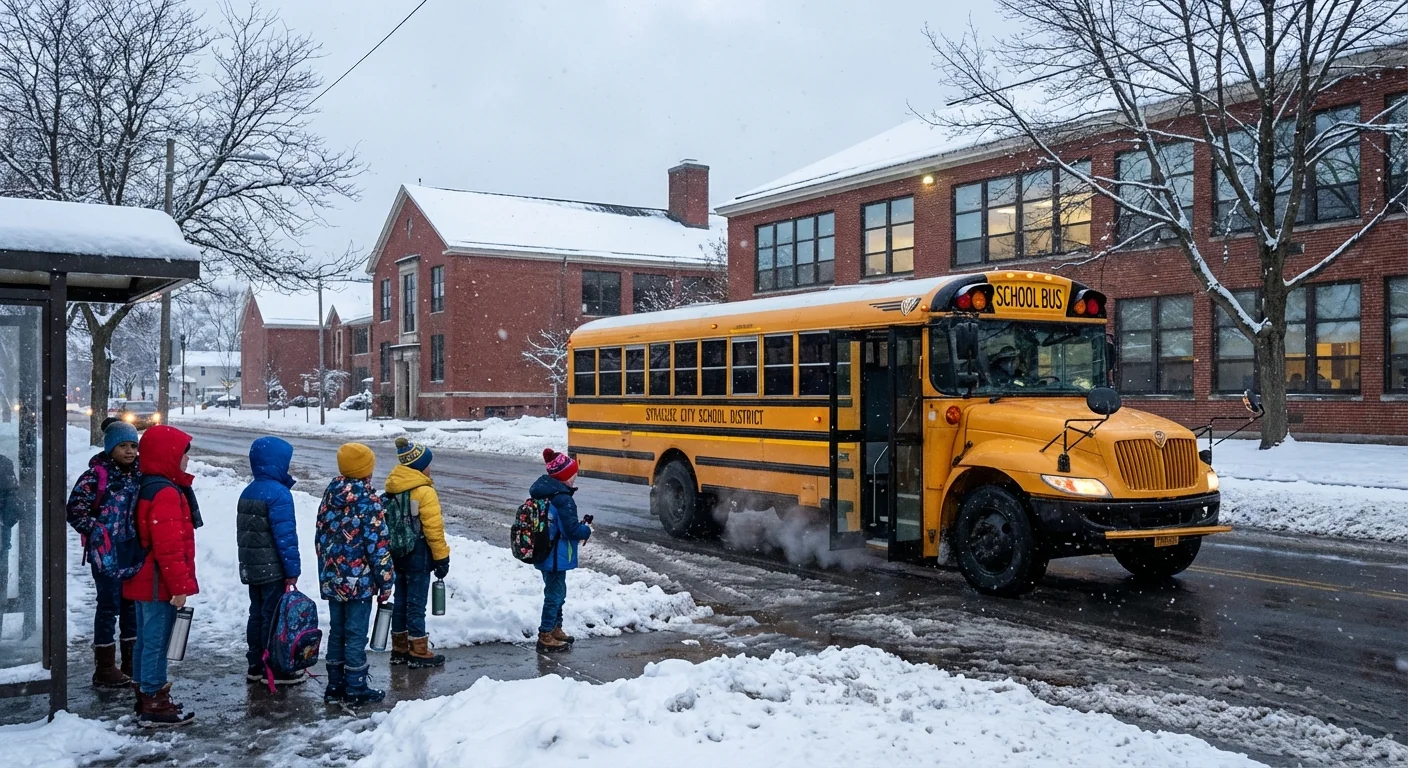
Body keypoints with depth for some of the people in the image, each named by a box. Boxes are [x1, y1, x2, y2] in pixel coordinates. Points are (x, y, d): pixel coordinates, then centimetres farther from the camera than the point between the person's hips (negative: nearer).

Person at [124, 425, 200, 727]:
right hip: (159, 584, -11)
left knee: (146, 639, 17)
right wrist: (179, 586, -19)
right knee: (156, 642, -3)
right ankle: (154, 705, 4)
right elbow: (168, 546, -24)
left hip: (144, 581, 11)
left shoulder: (148, 487, 13)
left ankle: (146, 698, 27)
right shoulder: (166, 493, -20)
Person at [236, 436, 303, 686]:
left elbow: (243, 532, 17)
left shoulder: (248, 492, 11)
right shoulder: (278, 493, -18)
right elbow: (285, 535, -21)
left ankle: (256, 665, 22)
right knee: (275, 617, -1)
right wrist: (292, 571, -17)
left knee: (257, 614, 15)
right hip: (274, 569, -9)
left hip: (251, 568, 9)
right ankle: (276, 670, 5)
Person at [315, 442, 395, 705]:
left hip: (331, 580, 7)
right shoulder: (368, 501, -15)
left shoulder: (329, 496, 6)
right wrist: (386, 582, -8)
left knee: (336, 631, 14)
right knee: (356, 635, 1)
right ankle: (356, 690, 7)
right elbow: (378, 546, -16)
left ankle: (335, 685, 22)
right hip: (359, 581, -7)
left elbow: (320, 537, 13)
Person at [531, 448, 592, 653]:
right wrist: (586, 530, -4)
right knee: (555, 594, 3)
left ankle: (555, 629, 35)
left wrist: (579, 527, 10)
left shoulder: (542, 493, 6)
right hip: (556, 557, -9)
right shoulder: (562, 499, -23)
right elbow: (572, 530, -24)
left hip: (545, 553, 9)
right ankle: (545, 637, 11)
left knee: (557, 592, 22)